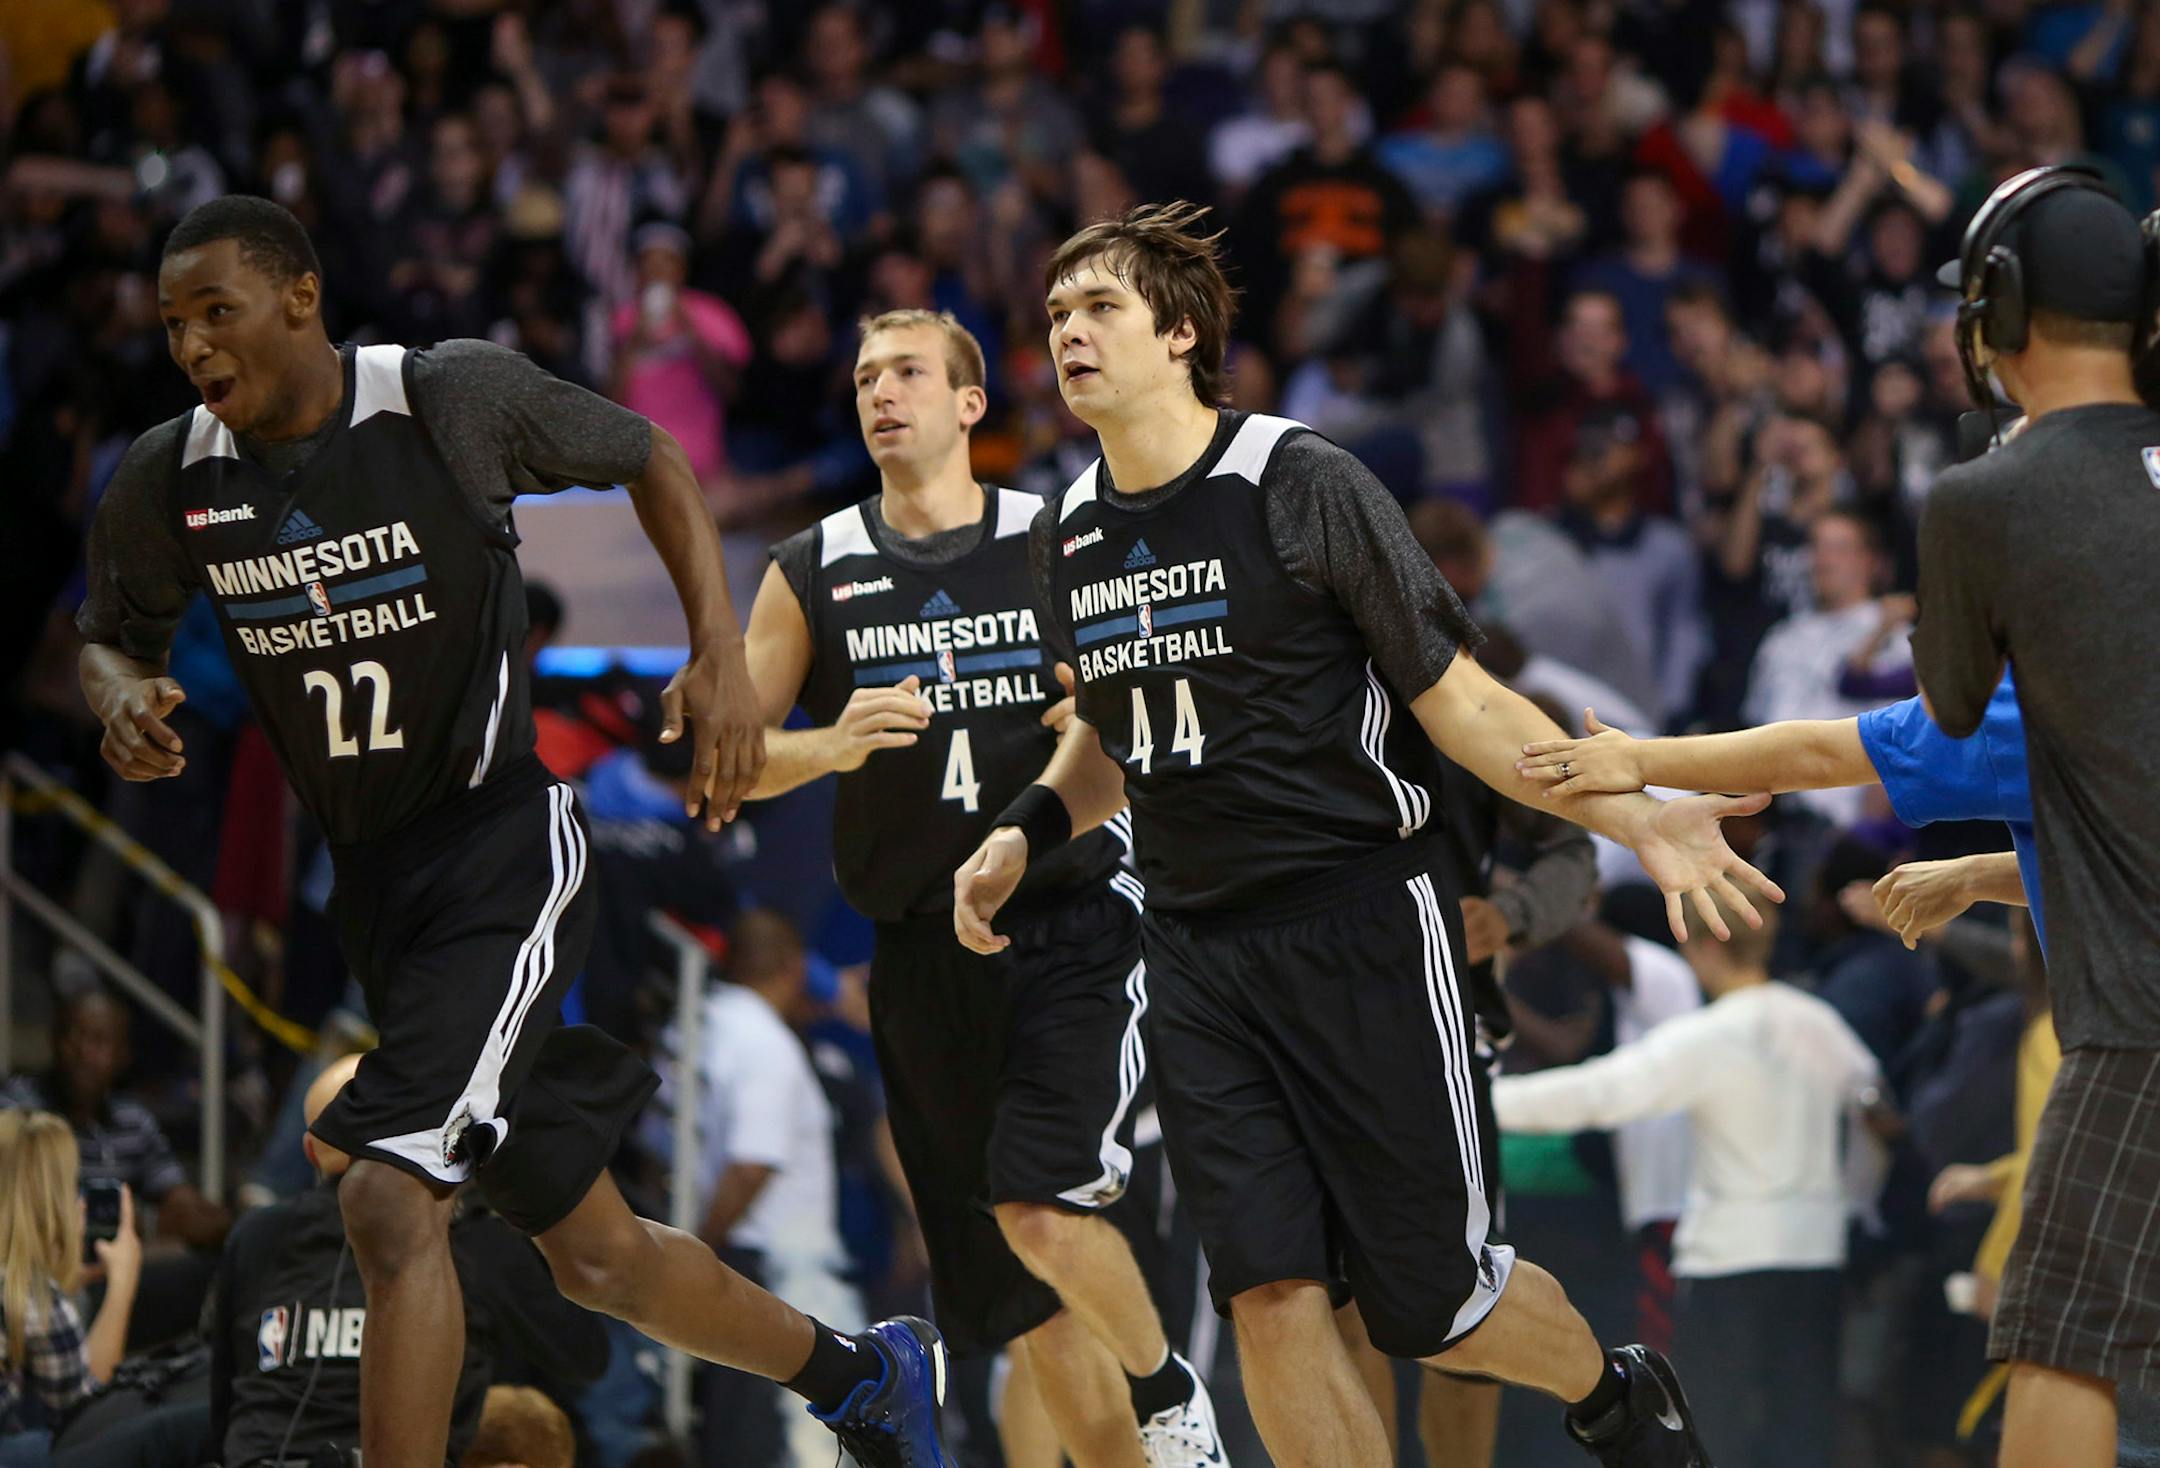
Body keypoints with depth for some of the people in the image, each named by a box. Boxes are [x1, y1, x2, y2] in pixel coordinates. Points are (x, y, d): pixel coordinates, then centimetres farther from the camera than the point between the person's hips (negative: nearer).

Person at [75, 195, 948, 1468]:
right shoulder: (170, 482, -2)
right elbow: (112, 637, 15)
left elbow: (652, 462, 1)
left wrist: (723, 657, -9)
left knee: (391, 1203, -23)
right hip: (371, 881, 6)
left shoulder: (454, 399, -14)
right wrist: (124, 703, -9)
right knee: (593, 1252, 15)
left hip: (506, 848, -6)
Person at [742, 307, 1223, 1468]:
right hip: (923, 952, 4)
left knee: (1044, 1209, -22)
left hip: (1069, 926, -3)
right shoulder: (812, 575, 8)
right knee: (1020, 1292, 6)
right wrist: (829, 747, -14)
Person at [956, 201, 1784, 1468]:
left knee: (1429, 1299, -2)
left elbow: (1460, 702, -7)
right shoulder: (1069, 535, 9)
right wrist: (1028, 833, 10)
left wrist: (1636, 817, -16)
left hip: (1363, 929, -5)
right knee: (1271, 1294, -6)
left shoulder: (1302, 486, -9)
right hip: (1199, 955, 5)